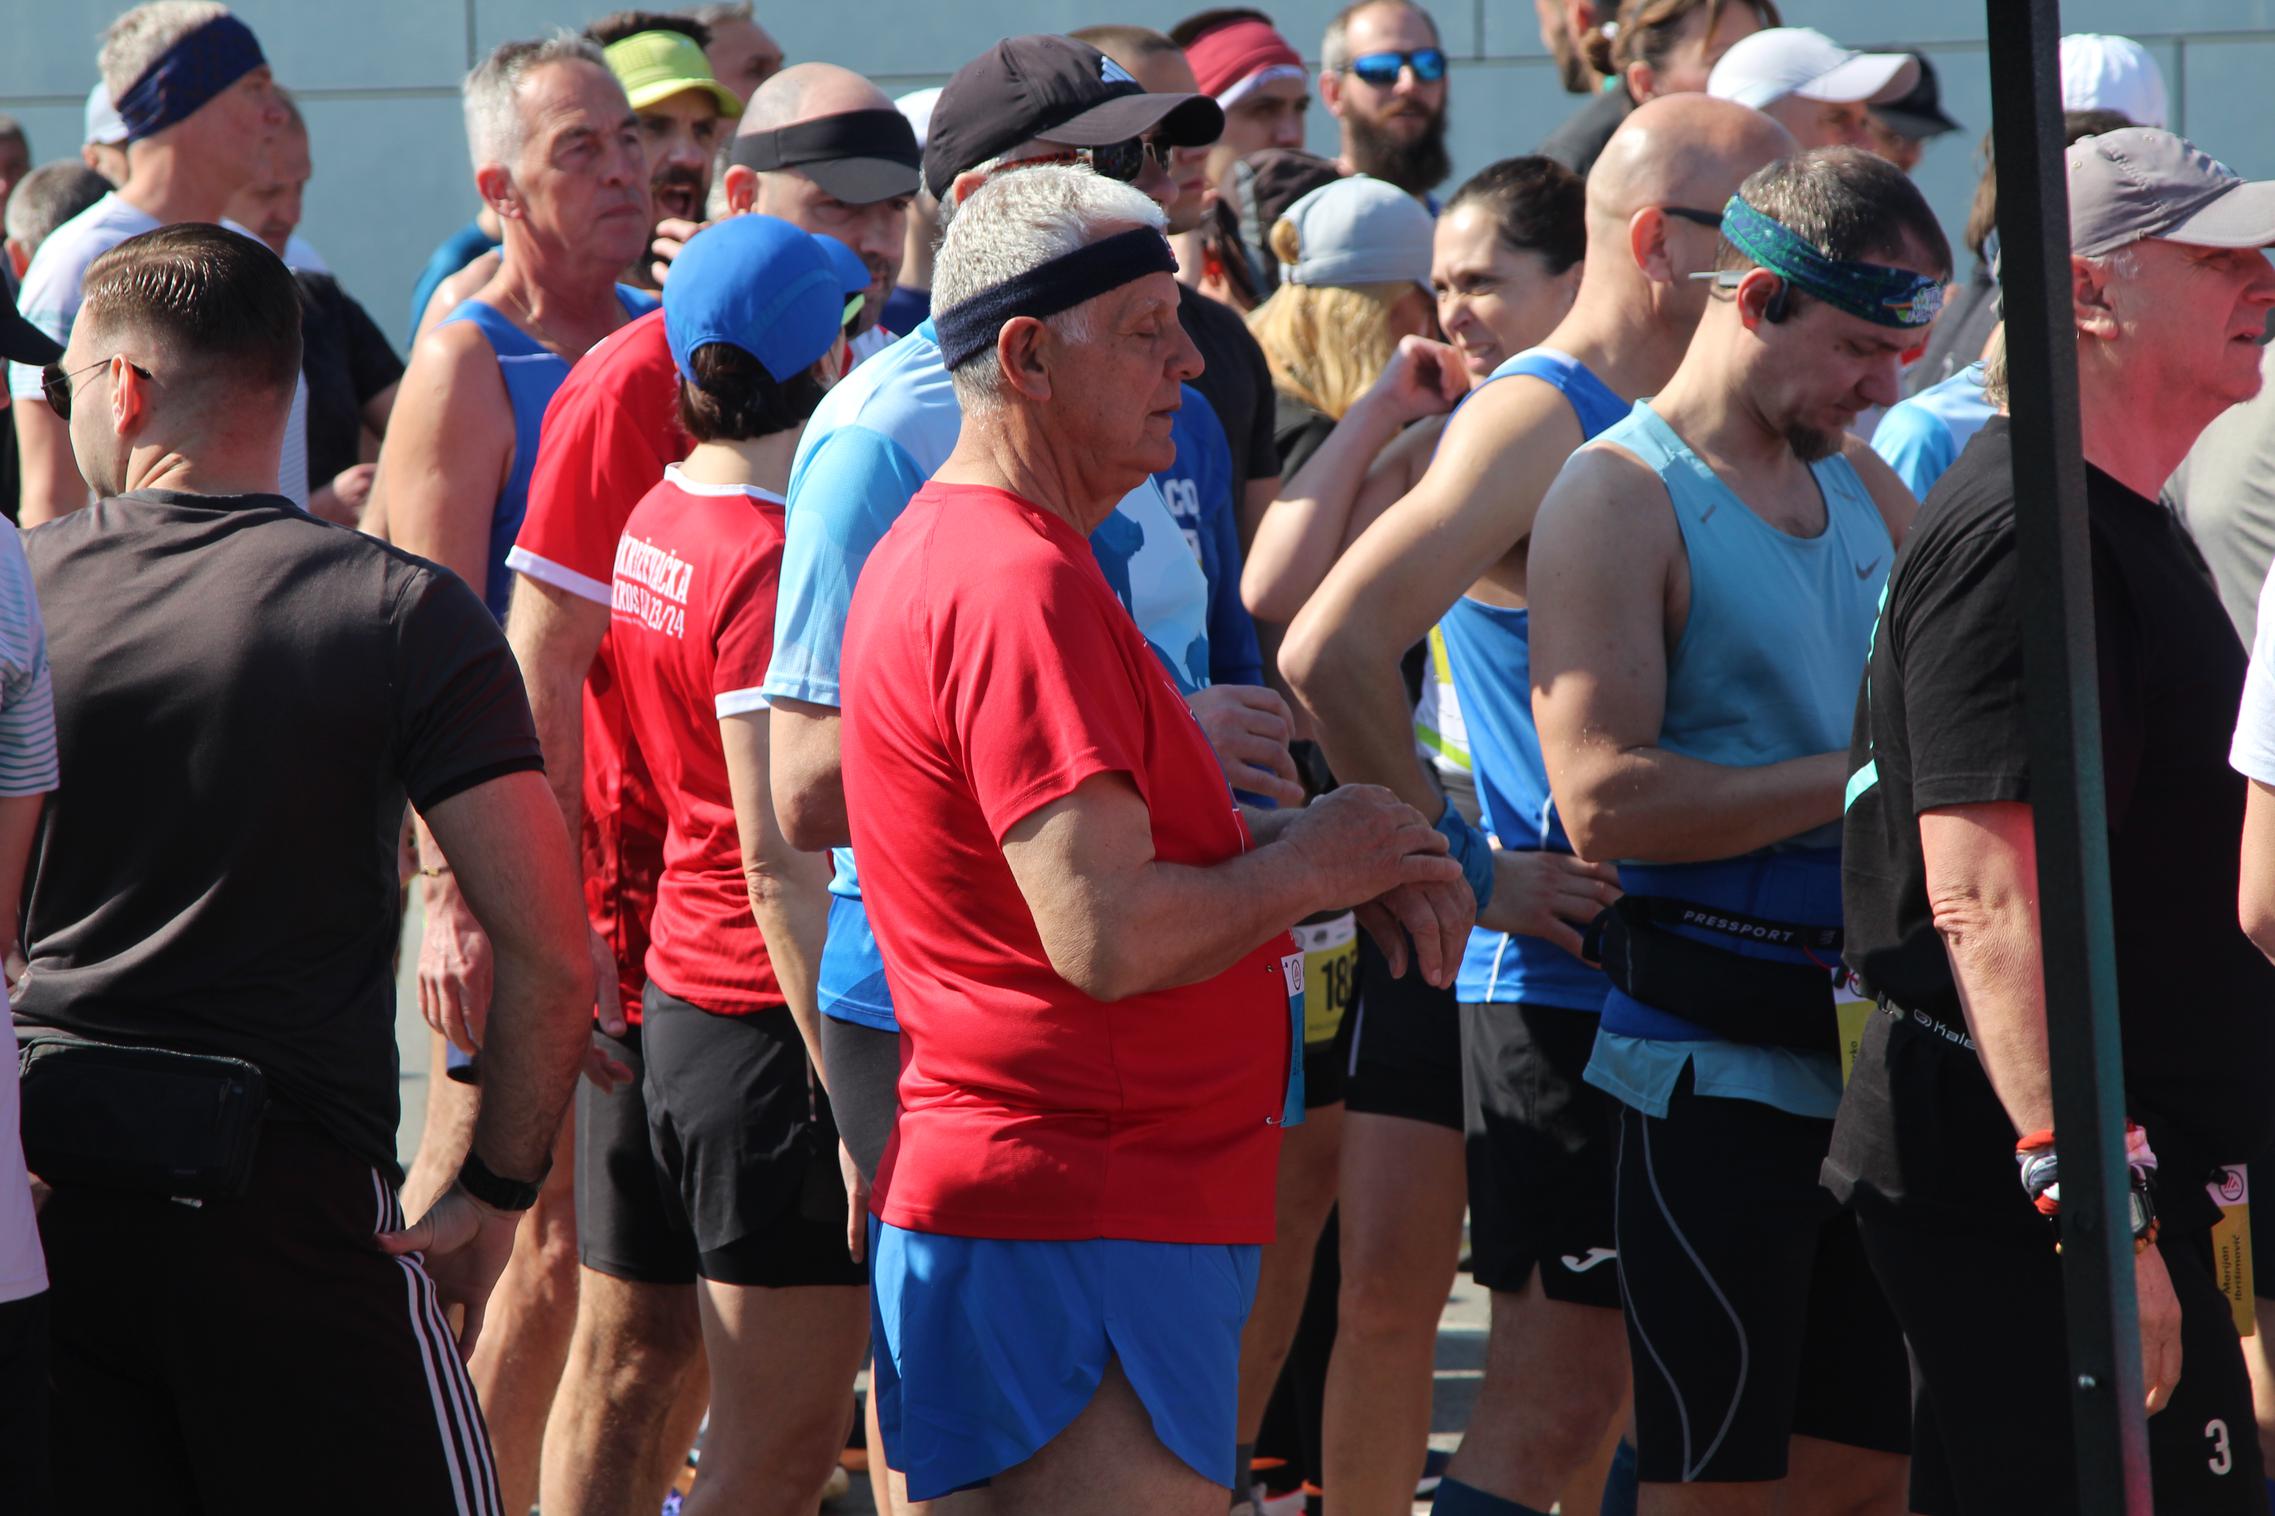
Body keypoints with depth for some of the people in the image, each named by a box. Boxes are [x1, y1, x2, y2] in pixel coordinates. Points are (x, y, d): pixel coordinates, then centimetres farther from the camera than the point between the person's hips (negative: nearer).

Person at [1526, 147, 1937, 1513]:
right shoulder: (1621, 498, -9)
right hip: (1714, 1059, -8)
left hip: (1867, 1047, 8)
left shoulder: (1863, 487, 15)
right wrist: (1859, 776, -17)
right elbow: (1605, 799, -20)